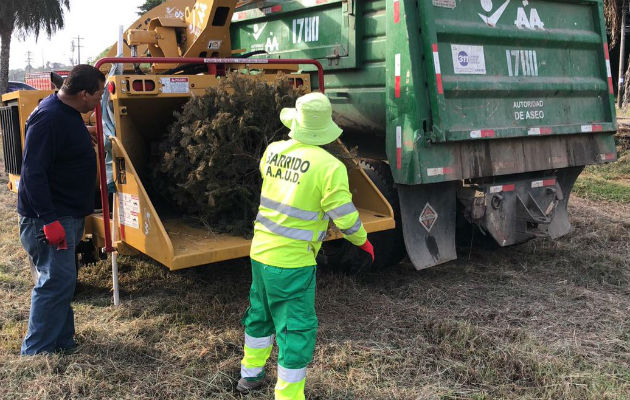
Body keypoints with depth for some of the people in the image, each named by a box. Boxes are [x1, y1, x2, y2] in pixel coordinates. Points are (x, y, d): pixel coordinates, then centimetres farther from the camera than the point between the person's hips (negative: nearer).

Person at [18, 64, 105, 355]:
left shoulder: (68, 113, 11)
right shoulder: (49, 118, -22)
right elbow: (33, 173, -26)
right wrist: (49, 220, -28)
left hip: (66, 215, 11)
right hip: (49, 218, -11)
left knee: (61, 280, 17)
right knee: (57, 281, -7)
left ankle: (61, 341, 29)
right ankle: (36, 352, 5)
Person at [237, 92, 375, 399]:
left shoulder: (273, 151, 0)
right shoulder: (329, 166, -17)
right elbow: (345, 217, -13)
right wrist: (363, 241, 6)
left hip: (260, 251, 7)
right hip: (292, 261, -7)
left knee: (260, 314, 26)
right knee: (296, 329, 5)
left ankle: (250, 374, 44)